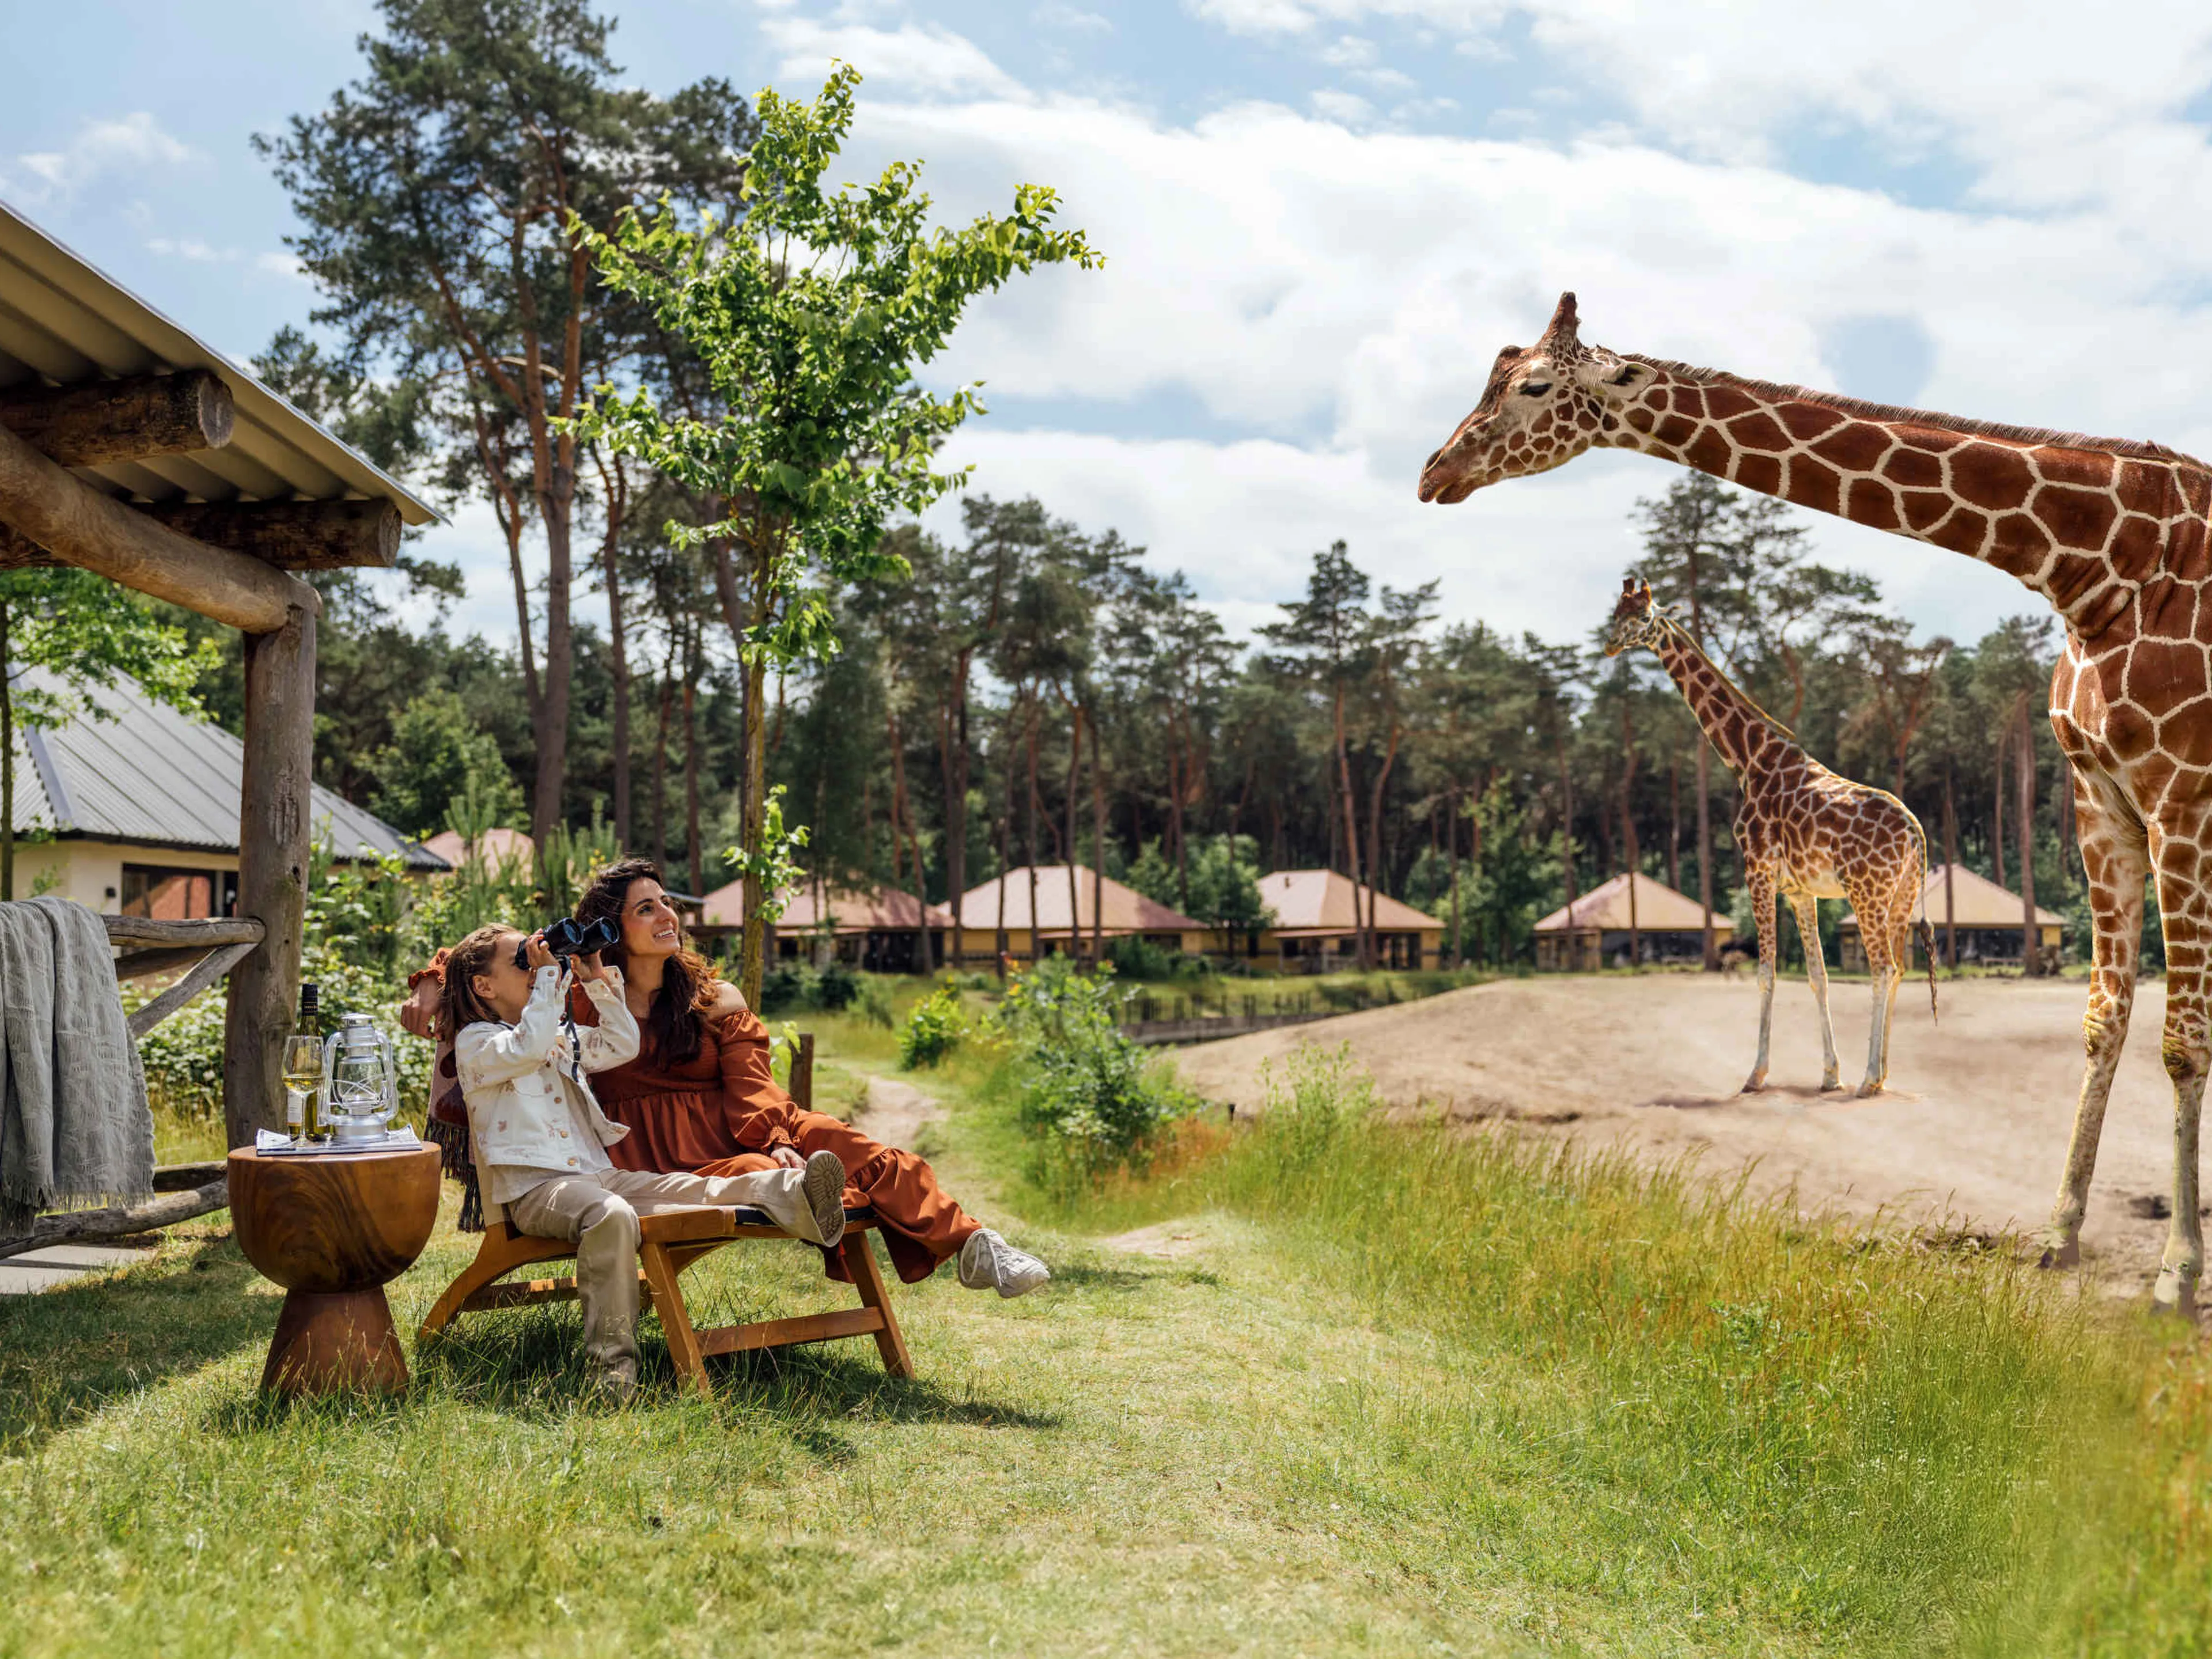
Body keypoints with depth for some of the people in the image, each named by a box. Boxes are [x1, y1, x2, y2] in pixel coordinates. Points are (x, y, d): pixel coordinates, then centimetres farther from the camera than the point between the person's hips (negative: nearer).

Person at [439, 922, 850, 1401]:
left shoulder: (561, 1034, 27)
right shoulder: (475, 1043, 3)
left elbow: (623, 1046, 22)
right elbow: (528, 1047, -17)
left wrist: (597, 979, 14)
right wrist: (549, 974, -11)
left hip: (595, 1173, 7)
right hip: (533, 1189, -7)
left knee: (685, 1188, -19)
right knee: (611, 1215, -38)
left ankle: (788, 1196, -43)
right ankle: (610, 1360, -39)